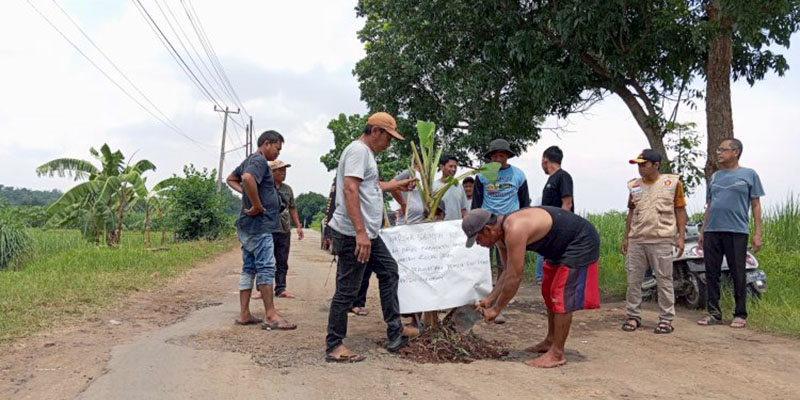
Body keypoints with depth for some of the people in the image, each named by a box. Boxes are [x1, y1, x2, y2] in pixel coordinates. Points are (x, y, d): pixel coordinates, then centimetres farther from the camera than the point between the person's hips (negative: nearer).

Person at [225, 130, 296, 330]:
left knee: (249, 268, 10)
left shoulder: (249, 160, 19)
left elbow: (231, 179, 31)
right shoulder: (259, 161, -12)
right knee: (266, 267, -8)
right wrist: (257, 205, -23)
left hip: (249, 225, 10)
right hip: (259, 224, -10)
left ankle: (244, 314, 13)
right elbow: (248, 178, -33)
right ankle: (271, 315, -6)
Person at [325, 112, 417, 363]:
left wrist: (397, 185, 41)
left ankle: (395, 333, 23)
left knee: (389, 271, 17)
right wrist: (360, 232, -29)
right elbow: (350, 190, -24)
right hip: (353, 235, -11)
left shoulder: (366, 153, 20)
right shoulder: (358, 150, -13)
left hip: (368, 234, 11)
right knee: (347, 291, -4)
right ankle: (334, 347, 6)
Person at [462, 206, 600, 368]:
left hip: (581, 242, -10)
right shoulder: (502, 233, -2)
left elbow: (514, 277, -29)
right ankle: (551, 341, 33)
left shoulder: (514, 231, -32)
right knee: (549, 293, 19)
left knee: (561, 297, -10)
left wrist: (496, 310, -19)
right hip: (563, 245, 10)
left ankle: (557, 354, -1)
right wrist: (490, 299, 4)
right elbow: (508, 272, 10)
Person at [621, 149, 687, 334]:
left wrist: (681, 236, -4)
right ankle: (633, 316, 16)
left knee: (664, 280, 1)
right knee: (633, 279, 6)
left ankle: (666, 319, 10)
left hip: (661, 240, -4)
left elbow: (680, 211, 2)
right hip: (636, 240, 4)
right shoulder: (634, 185, 11)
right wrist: (626, 238, 14)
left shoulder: (672, 183, 0)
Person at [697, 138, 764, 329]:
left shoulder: (749, 175, 4)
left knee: (738, 275, 1)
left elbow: (756, 206, 2)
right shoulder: (715, 176, 16)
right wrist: (703, 231, 13)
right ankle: (714, 313, 14)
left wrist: (757, 234, -4)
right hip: (712, 232, 4)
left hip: (737, 232, -4)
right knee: (712, 273, 5)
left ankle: (740, 315, 13)